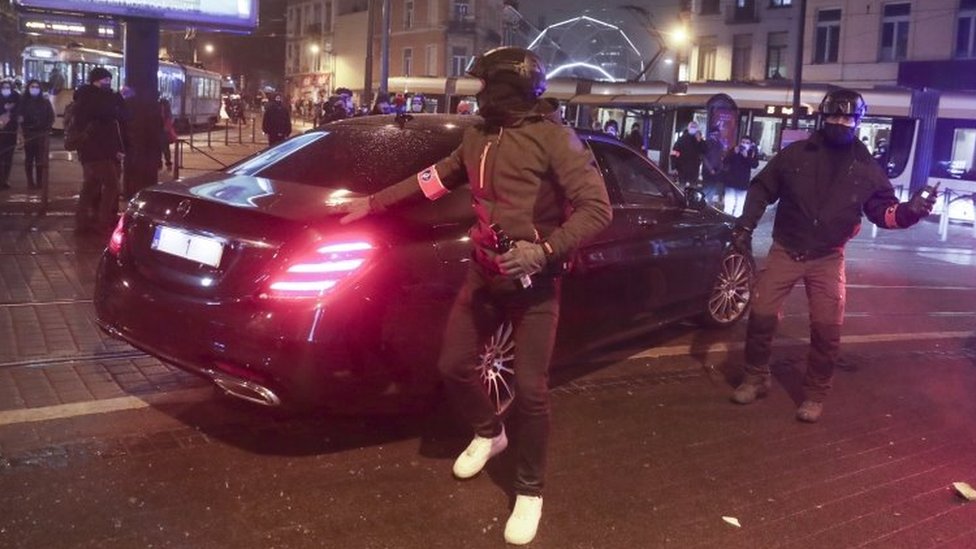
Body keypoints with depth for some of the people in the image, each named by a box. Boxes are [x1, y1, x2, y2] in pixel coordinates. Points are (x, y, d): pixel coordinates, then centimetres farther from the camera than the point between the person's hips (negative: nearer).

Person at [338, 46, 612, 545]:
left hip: (534, 282, -6)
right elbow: (434, 179, 23)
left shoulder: (552, 137, -12)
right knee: (453, 365, 10)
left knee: (530, 390, -4)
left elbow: (597, 208, -16)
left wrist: (546, 250, -26)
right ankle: (488, 433, 39)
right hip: (484, 275, 7)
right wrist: (375, 203, 24)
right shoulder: (477, 137, 9)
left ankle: (530, 490, 16)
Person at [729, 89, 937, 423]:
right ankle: (756, 378, 19)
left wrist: (909, 211, -18)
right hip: (785, 251, 0)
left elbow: (883, 211, 3)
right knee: (761, 314, -2)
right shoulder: (795, 154, -2)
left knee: (827, 329, -2)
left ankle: (815, 395, 15)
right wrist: (746, 225, -5)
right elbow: (762, 189, 4)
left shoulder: (866, 168, 1)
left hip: (828, 258, 0)